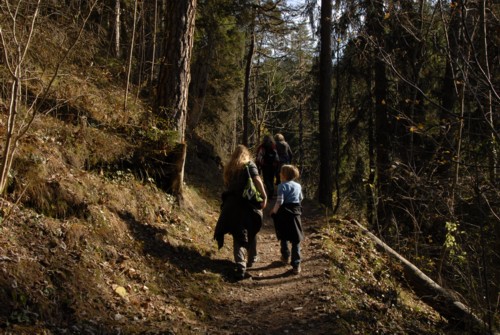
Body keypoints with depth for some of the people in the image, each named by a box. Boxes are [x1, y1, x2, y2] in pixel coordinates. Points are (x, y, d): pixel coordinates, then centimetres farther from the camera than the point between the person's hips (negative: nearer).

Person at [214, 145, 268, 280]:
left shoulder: (228, 167, 12)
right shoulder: (249, 164, -1)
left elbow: (226, 185, 12)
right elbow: (257, 180, -15)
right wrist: (264, 196, -16)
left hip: (231, 204, 3)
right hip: (248, 203, -3)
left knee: (238, 235, 3)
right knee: (251, 232, 18)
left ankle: (240, 267, -10)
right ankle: (251, 259, 32)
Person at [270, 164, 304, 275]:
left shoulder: (282, 186, -11)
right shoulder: (298, 186, 5)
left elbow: (279, 201, -17)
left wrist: (274, 211, -4)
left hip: (284, 213, -3)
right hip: (296, 213, 3)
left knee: (283, 237, 20)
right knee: (296, 240, 2)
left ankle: (285, 257, 35)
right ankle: (296, 265, -3)